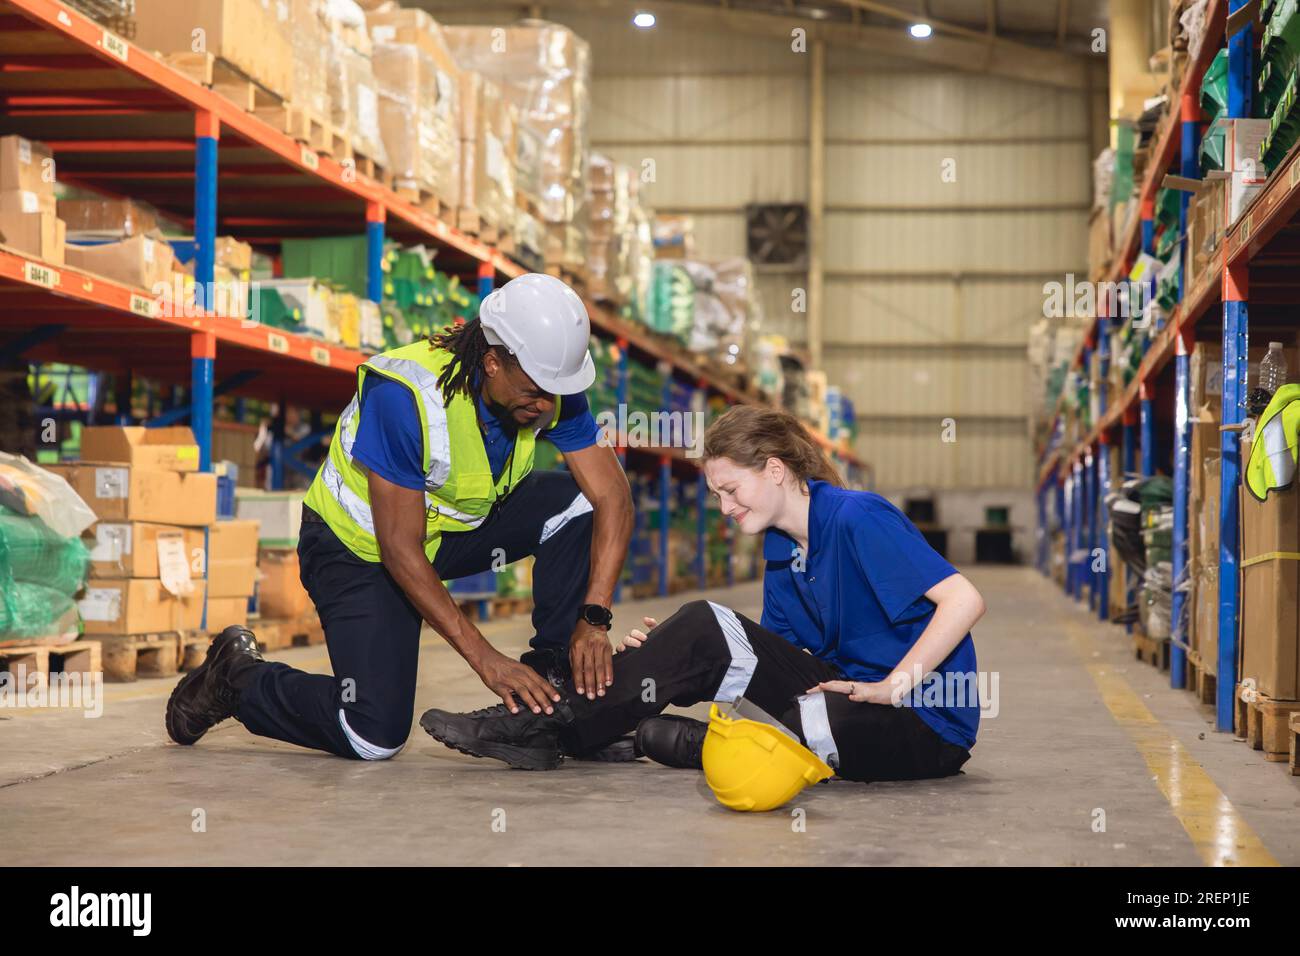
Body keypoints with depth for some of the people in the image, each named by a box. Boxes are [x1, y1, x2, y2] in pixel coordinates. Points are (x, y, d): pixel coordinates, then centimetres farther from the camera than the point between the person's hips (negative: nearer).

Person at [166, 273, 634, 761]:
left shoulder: (550, 387, -18)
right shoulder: (404, 396, -35)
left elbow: (614, 498, -17)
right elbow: (400, 550, -31)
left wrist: (593, 620, -30)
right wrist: (486, 658, -33)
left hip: (460, 526, 6)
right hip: (359, 545, -5)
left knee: (578, 501, -19)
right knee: (374, 737, -16)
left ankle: (553, 675, -8)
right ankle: (238, 676, 10)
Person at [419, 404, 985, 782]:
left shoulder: (858, 519, -16)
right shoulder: (780, 549, 10)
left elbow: (964, 601, -23)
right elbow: (781, 651, 9)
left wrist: (891, 687, -23)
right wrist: (671, 657, -4)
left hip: (927, 724, -8)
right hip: (846, 690, 8)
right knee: (704, 628, -8)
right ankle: (548, 724, -9)